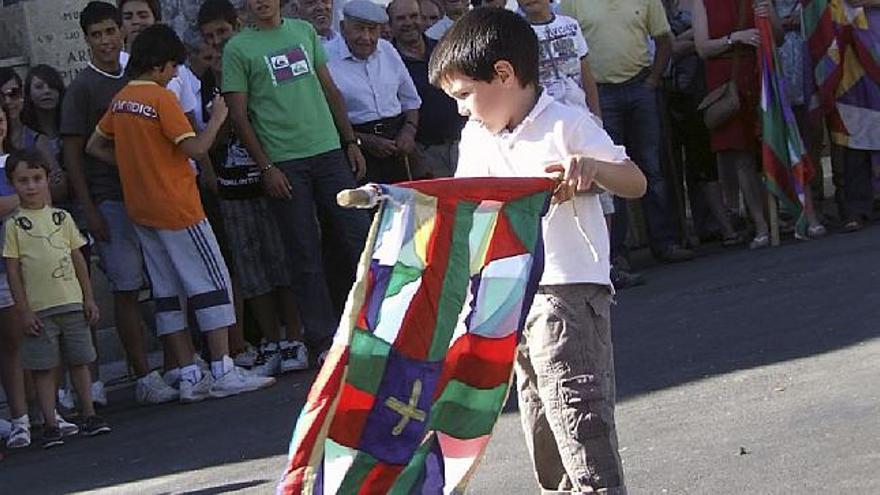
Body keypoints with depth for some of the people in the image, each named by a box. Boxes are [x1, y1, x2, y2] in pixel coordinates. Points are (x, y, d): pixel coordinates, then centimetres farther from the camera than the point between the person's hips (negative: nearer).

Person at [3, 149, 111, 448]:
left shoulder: (61, 218, 9)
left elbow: (78, 259, 12)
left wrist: (89, 298, 7)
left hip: (72, 302, 3)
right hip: (38, 309, -3)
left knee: (79, 361, 8)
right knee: (43, 367, 0)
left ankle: (89, 415, 17)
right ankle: (50, 425, 5)